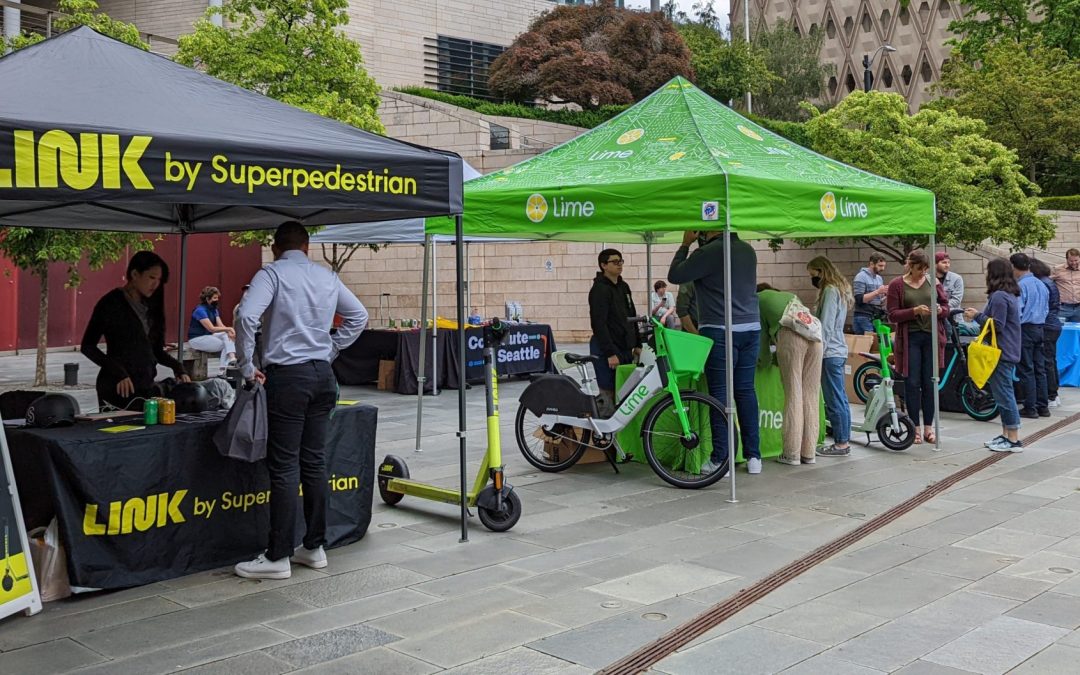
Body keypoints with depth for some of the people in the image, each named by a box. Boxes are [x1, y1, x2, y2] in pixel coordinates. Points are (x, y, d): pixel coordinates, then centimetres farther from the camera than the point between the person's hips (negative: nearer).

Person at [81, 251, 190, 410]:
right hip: (118, 387, -6)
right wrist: (118, 372, -17)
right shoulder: (111, 303, -6)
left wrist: (177, 366, -2)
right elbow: (87, 346, -8)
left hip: (147, 385, 6)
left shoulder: (150, 305, 12)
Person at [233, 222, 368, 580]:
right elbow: (359, 316, 20)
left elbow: (246, 316, -20)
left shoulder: (272, 273, -5)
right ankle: (314, 547, 18)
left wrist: (247, 367, -10)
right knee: (315, 462, 11)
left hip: (287, 376, -6)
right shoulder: (327, 276, 12)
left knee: (284, 467, -3)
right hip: (322, 375, 6)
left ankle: (278, 557, 1)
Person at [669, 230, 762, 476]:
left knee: (720, 393, -3)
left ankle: (720, 460, -1)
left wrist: (685, 245, 5)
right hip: (751, 328, 7)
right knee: (746, 390, 9)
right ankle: (753, 457, 12)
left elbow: (674, 276, -7)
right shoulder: (748, 250, 11)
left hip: (720, 331, -7)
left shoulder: (709, 252, -12)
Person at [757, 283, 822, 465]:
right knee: (811, 395, 6)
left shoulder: (758, 299, 23)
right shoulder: (790, 295, 37)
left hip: (789, 335, -5)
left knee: (793, 395, -3)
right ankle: (808, 452, 9)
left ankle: (792, 454, -1)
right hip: (813, 335, 5)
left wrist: (764, 359, 31)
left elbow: (762, 332, 17)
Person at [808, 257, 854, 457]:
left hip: (830, 352, -10)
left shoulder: (830, 291, -12)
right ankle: (844, 440, 17)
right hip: (839, 350, 10)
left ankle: (841, 444, -3)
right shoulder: (839, 290, 18)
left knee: (834, 400, -6)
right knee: (840, 399, 12)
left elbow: (826, 325, -16)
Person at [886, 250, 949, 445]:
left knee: (930, 383, 4)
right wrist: (914, 311, -17)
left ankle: (928, 427, 12)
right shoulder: (896, 285, 1)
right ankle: (915, 427, 9)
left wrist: (940, 310, -9)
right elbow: (892, 315, -4)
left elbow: (946, 306, 14)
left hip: (931, 336, 2)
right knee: (912, 383, 0)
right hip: (909, 338, -2)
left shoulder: (932, 282, 9)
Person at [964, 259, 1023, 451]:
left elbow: (996, 325, -20)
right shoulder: (1010, 295, 14)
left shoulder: (999, 296, -17)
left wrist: (977, 316, -11)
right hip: (1008, 351, 10)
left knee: (1004, 394, -6)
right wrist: (979, 315, 12)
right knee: (1003, 394, 15)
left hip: (1001, 353, -10)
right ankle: (1006, 435, 21)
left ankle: (1014, 440, -2)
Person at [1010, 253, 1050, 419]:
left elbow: (1016, 312, -16)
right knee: (1040, 369, 12)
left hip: (1025, 330, -7)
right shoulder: (1042, 285, 11)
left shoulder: (1020, 286, -14)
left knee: (1026, 370, -2)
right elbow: (1046, 309, 17)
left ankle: (1030, 408, 0)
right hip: (1039, 328, 7)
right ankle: (1043, 406, 16)